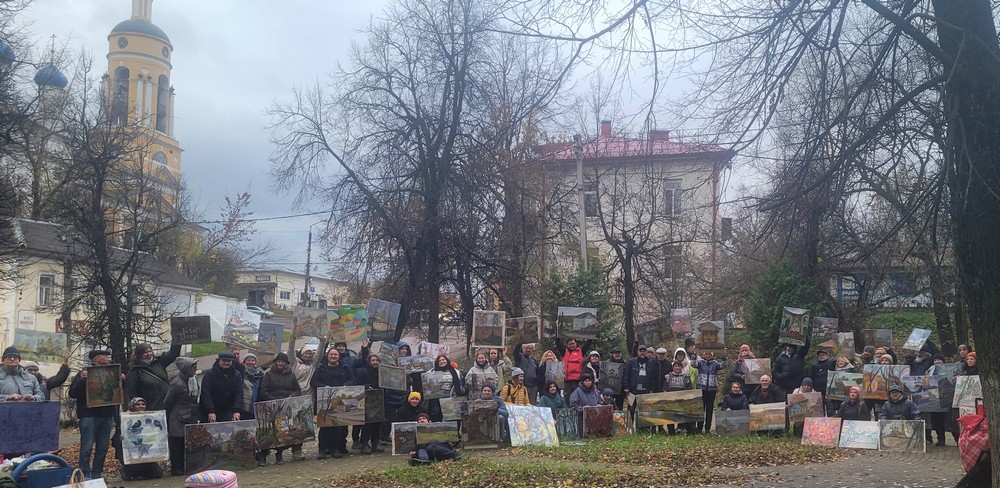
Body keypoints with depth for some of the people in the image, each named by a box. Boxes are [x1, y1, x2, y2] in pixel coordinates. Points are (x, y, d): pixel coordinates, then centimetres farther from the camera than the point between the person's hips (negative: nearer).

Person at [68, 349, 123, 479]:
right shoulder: (84, 373, 2)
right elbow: (72, 393, -5)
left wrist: (121, 381, 1)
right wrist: (82, 380, -20)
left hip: (107, 416, 5)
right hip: (89, 416, -5)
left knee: (102, 449, 8)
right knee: (86, 448, -7)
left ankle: (96, 475, 15)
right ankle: (85, 476, -5)